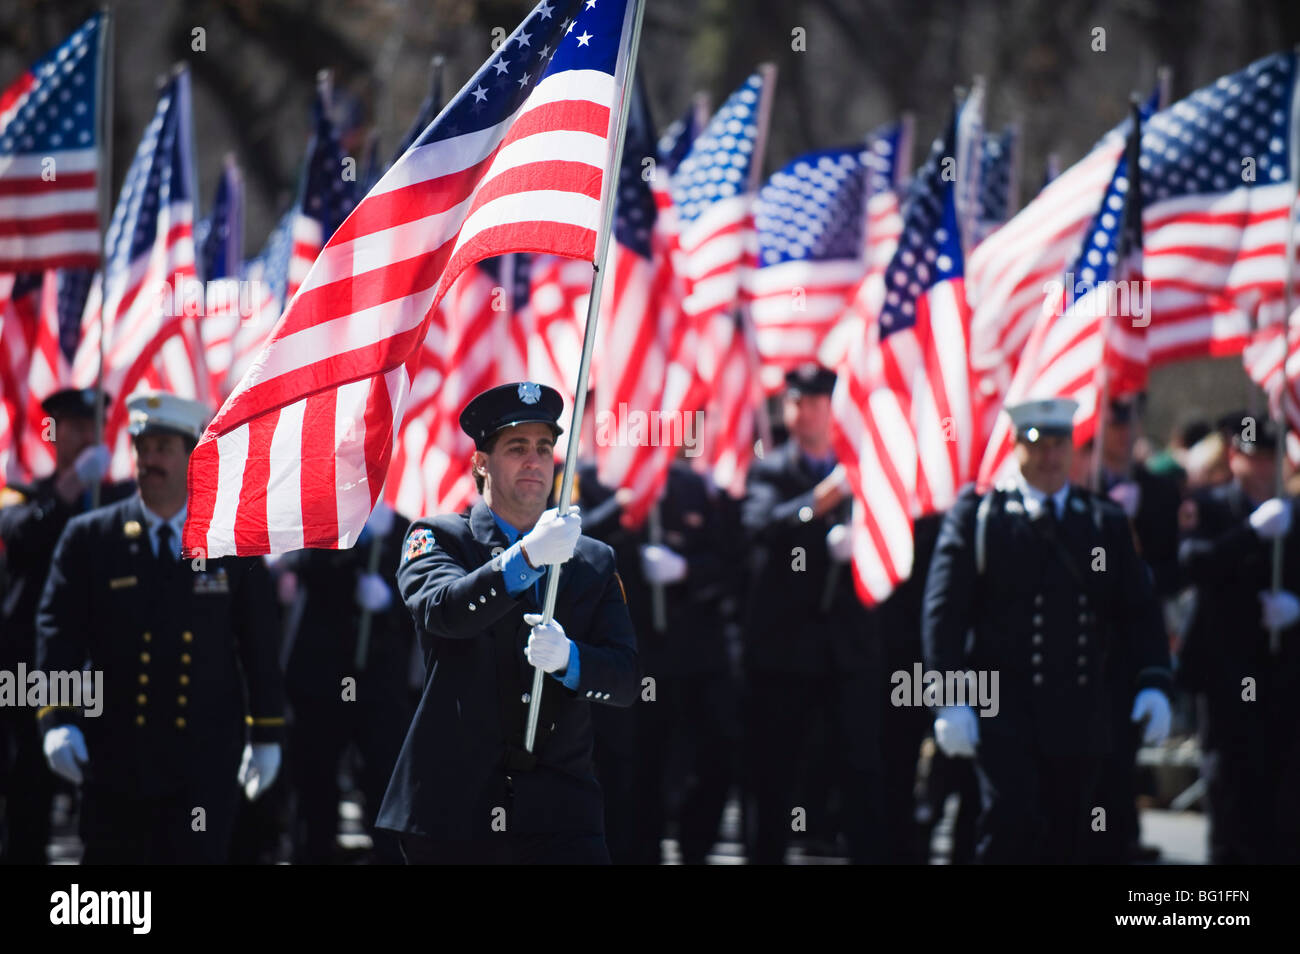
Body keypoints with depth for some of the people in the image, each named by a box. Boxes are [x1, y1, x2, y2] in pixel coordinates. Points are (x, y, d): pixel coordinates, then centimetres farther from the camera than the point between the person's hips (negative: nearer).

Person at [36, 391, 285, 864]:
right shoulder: (89, 538, 3)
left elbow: (260, 643, 9)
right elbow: (58, 632, -2)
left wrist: (266, 734, 7)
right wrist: (57, 719, -14)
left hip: (204, 762, -1)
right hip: (114, 751, 1)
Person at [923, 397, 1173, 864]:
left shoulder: (1106, 522, 13)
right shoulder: (976, 514, 2)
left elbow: (1138, 610, 11)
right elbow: (944, 611, -3)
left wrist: (1154, 682, -4)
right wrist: (951, 698, -12)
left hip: (1079, 715, 4)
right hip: (1001, 708, -4)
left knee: (1066, 842, 6)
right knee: (1011, 819, -18)